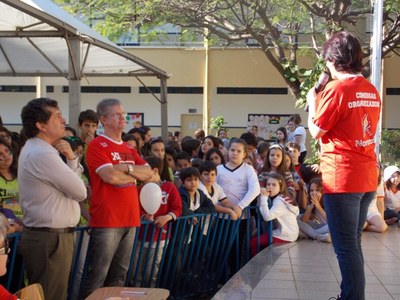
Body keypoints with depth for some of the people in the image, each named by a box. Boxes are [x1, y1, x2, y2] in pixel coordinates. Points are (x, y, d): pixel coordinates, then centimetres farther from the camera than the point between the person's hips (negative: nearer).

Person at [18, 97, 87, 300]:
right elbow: (80, 192, -16)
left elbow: (73, 181, 15)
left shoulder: (36, 149, 14)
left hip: (45, 235, 11)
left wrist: (71, 158, -4)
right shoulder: (42, 154, -20)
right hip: (50, 238, -11)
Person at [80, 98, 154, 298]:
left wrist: (127, 168, -8)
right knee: (97, 276, -5)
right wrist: (134, 176, -1)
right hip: (106, 220, -8)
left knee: (119, 275, 13)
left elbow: (149, 174, 9)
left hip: (130, 219, 8)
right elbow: (110, 176, -19)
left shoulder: (129, 149, 18)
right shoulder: (97, 145, -6)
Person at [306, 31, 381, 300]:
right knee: (354, 243, 18)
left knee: (346, 247, -2)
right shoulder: (372, 91, 9)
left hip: (342, 178, -8)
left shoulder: (337, 89, -14)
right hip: (367, 177, 8)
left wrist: (312, 102, 9)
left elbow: (316, 131, -6)